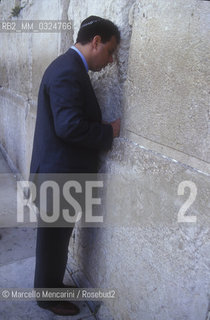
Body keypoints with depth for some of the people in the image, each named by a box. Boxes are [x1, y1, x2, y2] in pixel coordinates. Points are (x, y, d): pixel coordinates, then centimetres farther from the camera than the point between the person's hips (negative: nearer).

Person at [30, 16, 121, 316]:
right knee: (54, 237, 10)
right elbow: (69, 126, -29)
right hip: (59, 173, -10)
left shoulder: (70, 66, 13)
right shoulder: (68, 71, -21)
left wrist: (105, 129, 5)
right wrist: (110, 131, -16)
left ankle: (51, 283, 44)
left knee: (57, 235, 23)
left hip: (61, 171, 10)